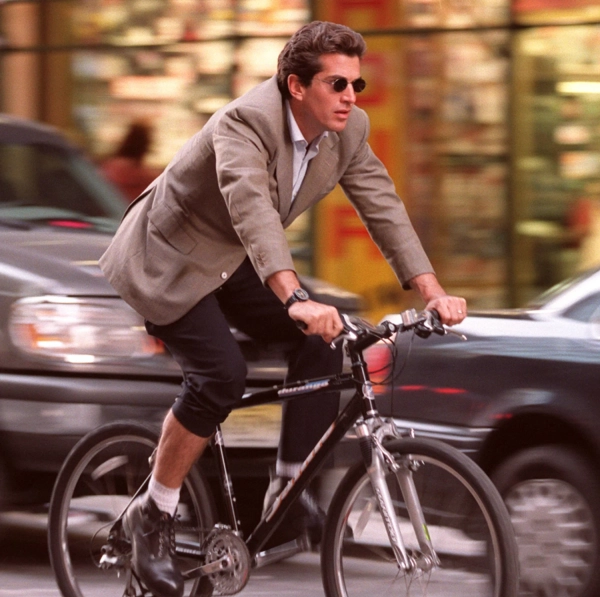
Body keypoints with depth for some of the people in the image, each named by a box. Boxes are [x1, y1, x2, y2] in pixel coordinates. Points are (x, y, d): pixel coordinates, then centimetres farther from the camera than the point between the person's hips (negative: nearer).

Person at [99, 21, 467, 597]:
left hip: (236, 262, 7)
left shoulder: (348, 130, -10)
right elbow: (252, 211, -48)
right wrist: (297, 301, -61)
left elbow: (383, 207, -9)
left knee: (321, 342, -12)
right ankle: (151, 516, -8)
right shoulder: (246, 122, -33)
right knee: (221, 374, -24)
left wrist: (432, 291, -22)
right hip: (168, 258, -7)